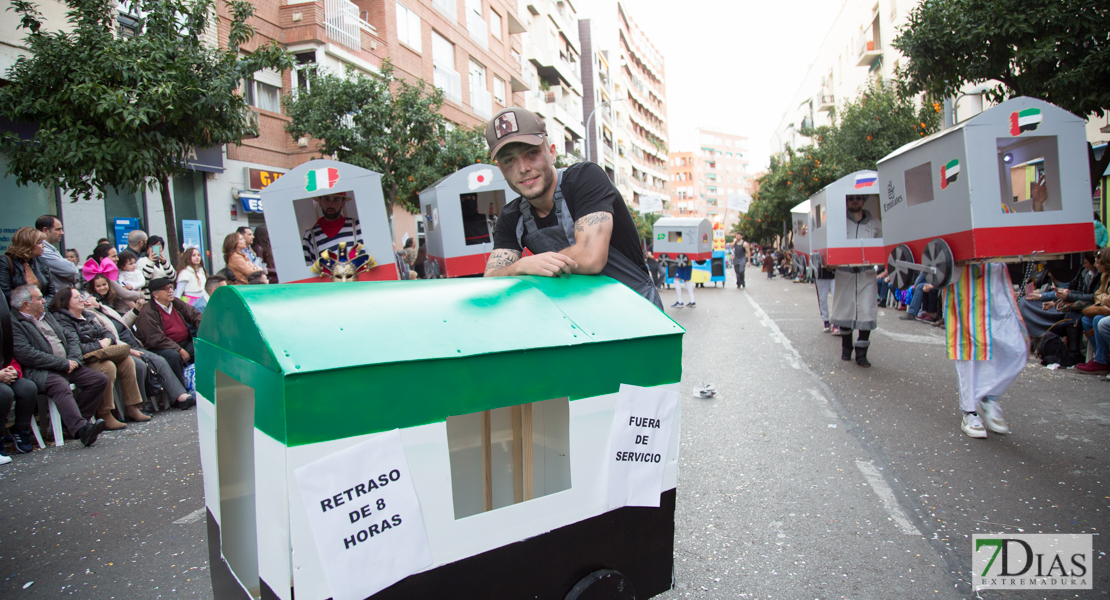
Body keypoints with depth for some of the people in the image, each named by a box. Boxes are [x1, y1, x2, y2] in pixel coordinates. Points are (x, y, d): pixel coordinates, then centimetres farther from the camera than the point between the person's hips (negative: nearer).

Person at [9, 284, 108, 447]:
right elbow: (27, 355, -16)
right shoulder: (13, 323, -4)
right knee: (61, 386, -36)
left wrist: (74, 359, -1)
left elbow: (70, 337, 20)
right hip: (39, 371, -8)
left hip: (67, 366, 8)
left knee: (100, 379, -7)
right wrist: (64, 364, -16)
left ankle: (73, 421, -4)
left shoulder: (46, 316, 23)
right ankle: (81, 428, -48)